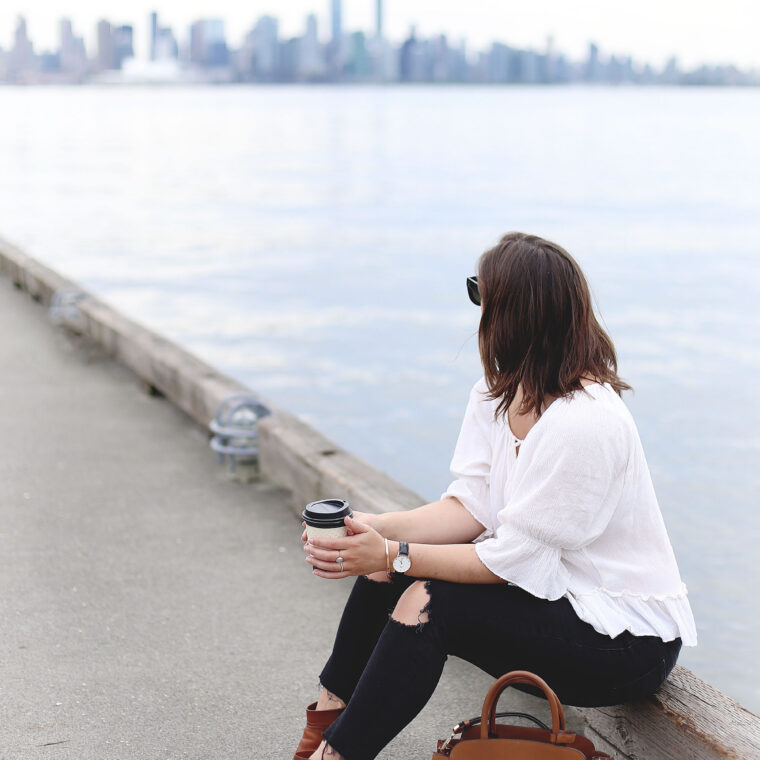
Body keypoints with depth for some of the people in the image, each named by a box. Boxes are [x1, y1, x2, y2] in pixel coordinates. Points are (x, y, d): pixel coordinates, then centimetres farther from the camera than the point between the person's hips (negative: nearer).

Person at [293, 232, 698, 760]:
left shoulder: (584, 423, -28)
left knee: (428, 603, -23)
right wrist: (376, 529, -18)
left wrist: (394, 555, -25)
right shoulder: (497, 394, 0)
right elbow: (471, 507, -3)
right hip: (558, 592, 9)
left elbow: (515, 559, -25)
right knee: (386, 566, 0)